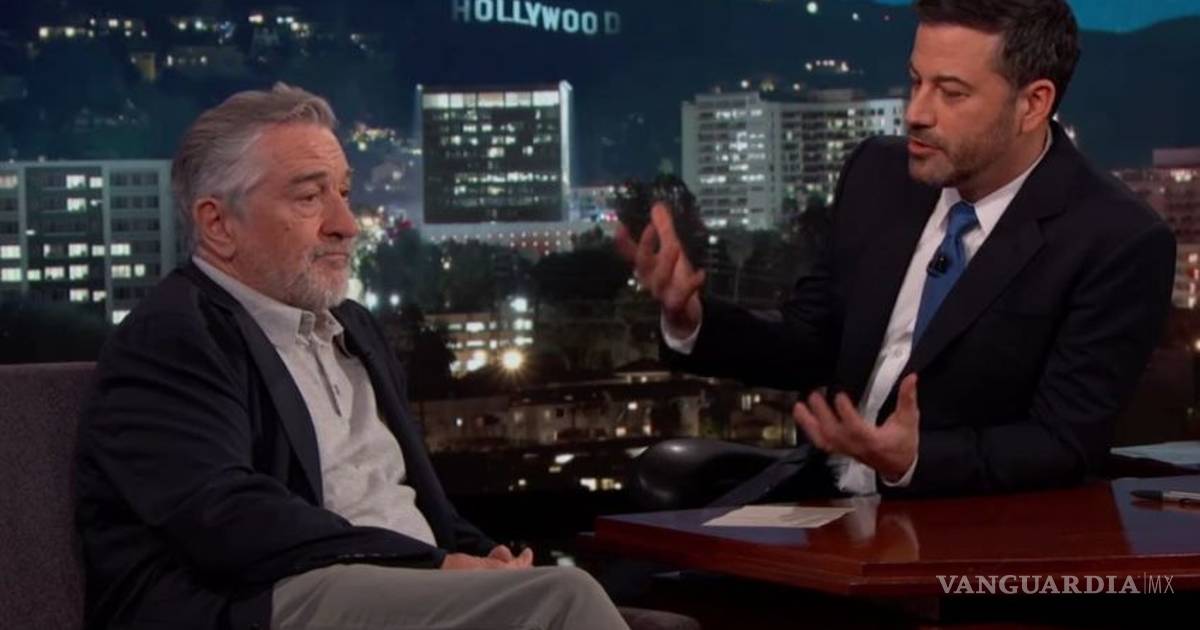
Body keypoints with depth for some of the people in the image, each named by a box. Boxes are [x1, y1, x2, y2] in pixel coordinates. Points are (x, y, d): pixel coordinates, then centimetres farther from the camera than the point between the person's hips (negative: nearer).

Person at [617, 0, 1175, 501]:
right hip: (821, 495, 6)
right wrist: (691, 320, -9)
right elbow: (808, 351, 10)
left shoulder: (1120, 243, -13)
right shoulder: (878, 174, 3)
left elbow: (1064, 445, -15)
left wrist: (914, 459, -31)